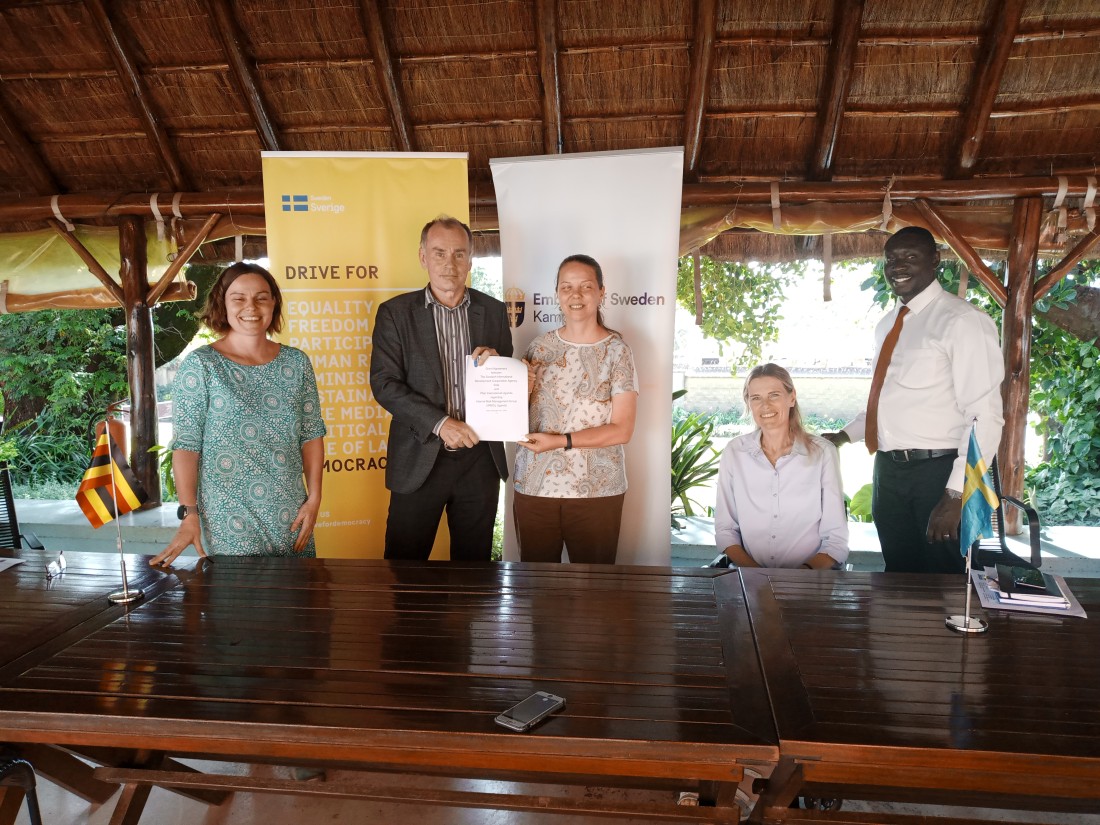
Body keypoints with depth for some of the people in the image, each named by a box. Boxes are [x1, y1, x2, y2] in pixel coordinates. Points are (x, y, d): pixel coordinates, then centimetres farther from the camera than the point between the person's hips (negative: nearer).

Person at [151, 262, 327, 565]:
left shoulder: (296, 362, 4)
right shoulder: (200, 365, -5)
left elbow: (311, 434, 7)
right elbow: (186, 444, -7)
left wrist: (314, 498, 1)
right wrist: (189, 515, -13)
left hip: (290, 513, 3)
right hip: (227, 518, -3)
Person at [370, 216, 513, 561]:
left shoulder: (493, 310, 6)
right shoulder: (395, 312, -1)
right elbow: (384, 383, -8)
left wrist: (496, 361, -13)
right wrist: (440, 423, -18)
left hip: (480, 458, 2)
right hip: (420, 458, -2)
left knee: (474, 561, 14)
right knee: (406, 565, 8)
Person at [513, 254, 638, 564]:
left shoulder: (616, 350, -2)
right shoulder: (540, 346, 6)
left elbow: (622, 430, -8)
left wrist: (561, 441, -15)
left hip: (596, 489, -2)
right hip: (534, 485, 3)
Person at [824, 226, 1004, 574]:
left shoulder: (962, 320, -12)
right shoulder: (887, 325, 12)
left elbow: (985, 416, -18)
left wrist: (955, 495, -22)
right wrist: (845, 435, 10)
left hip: (937, 474, -7)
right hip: (888, 470, 7)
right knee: (898, 580, 17)